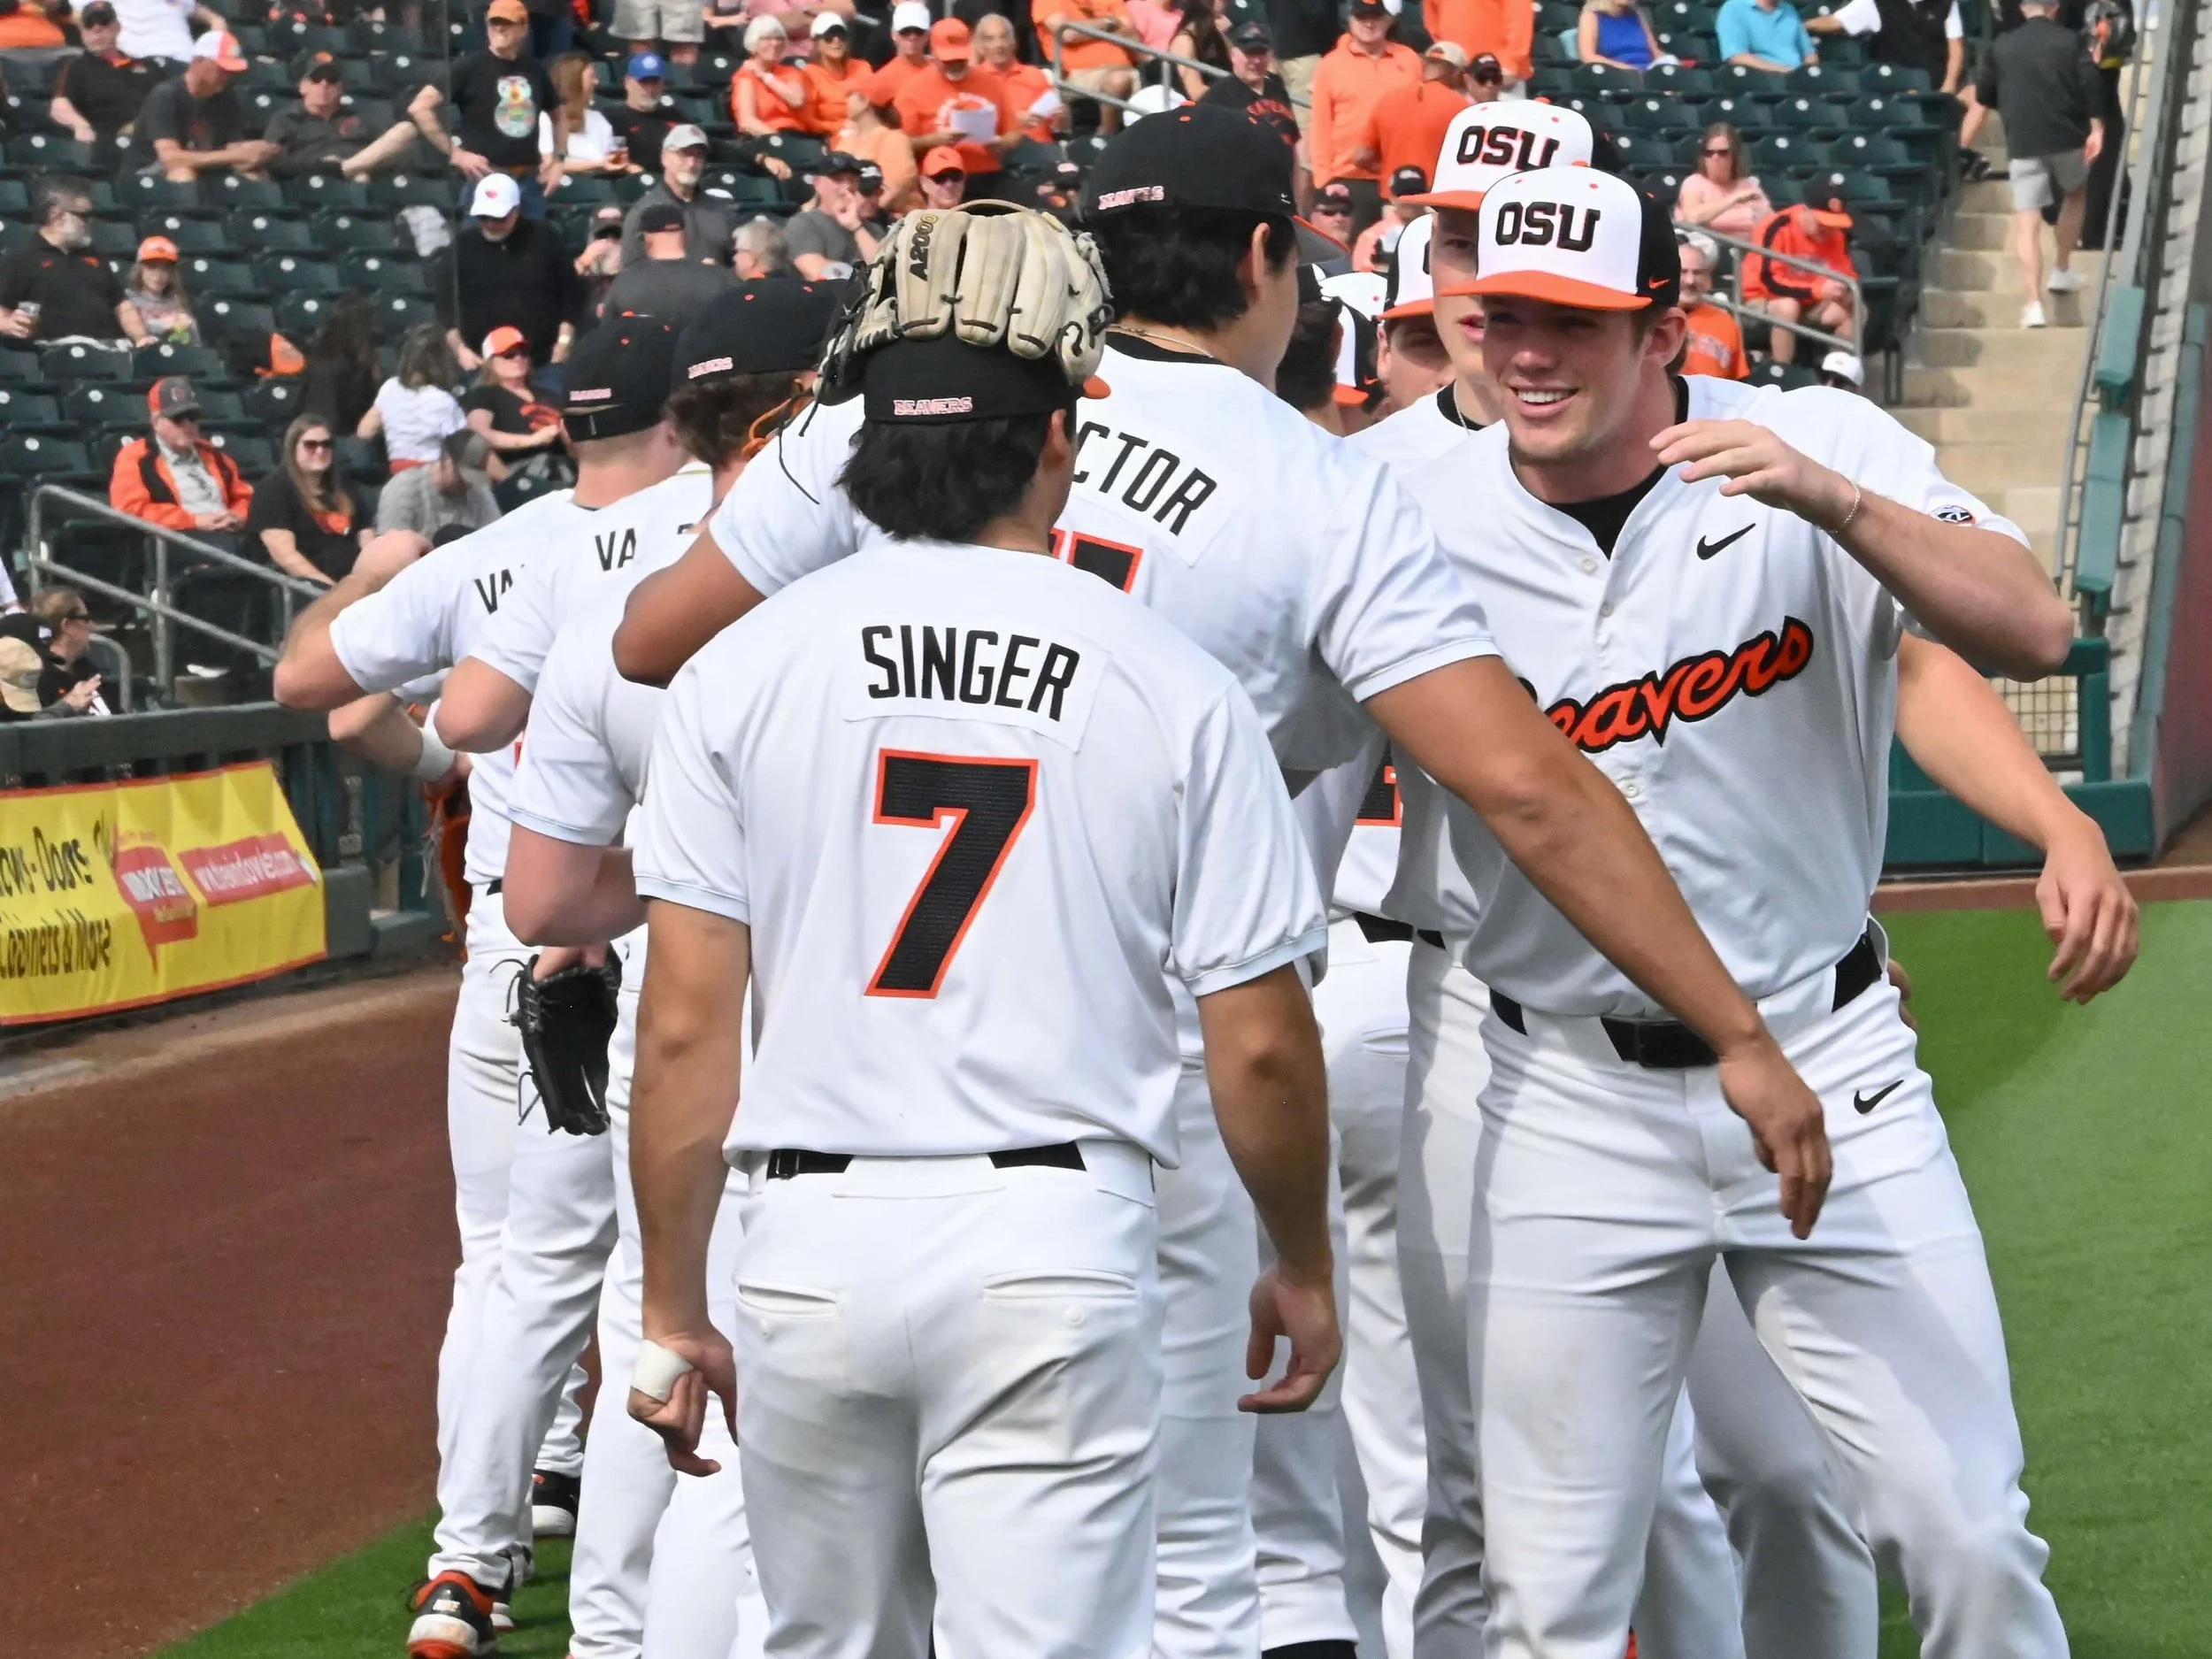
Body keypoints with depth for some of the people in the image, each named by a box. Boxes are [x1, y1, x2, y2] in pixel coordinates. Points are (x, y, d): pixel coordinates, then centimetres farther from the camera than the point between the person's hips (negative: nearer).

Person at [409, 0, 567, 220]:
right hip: (486, 180, -5)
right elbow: (419, 107, -10)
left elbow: (559, 115, 28)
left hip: (530, 181, 5)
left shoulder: (534, 70, 11)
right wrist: (455, 153, -12)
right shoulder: (470, 67, -5)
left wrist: (559, 158, 13)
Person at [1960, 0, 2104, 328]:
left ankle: (2034, 303, -13)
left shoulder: (2003, 46, 11)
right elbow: (2091, 83, -8)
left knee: (2027, 222, -2)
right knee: (2076, 193, 29)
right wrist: (2096, 128, -2)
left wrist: (1963, 146, 24)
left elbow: (1981, 101, 16)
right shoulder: (2069, 41, 5)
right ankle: (2062, 271, 31)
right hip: (2068, 138, 0)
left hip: (2024, 144, 0)